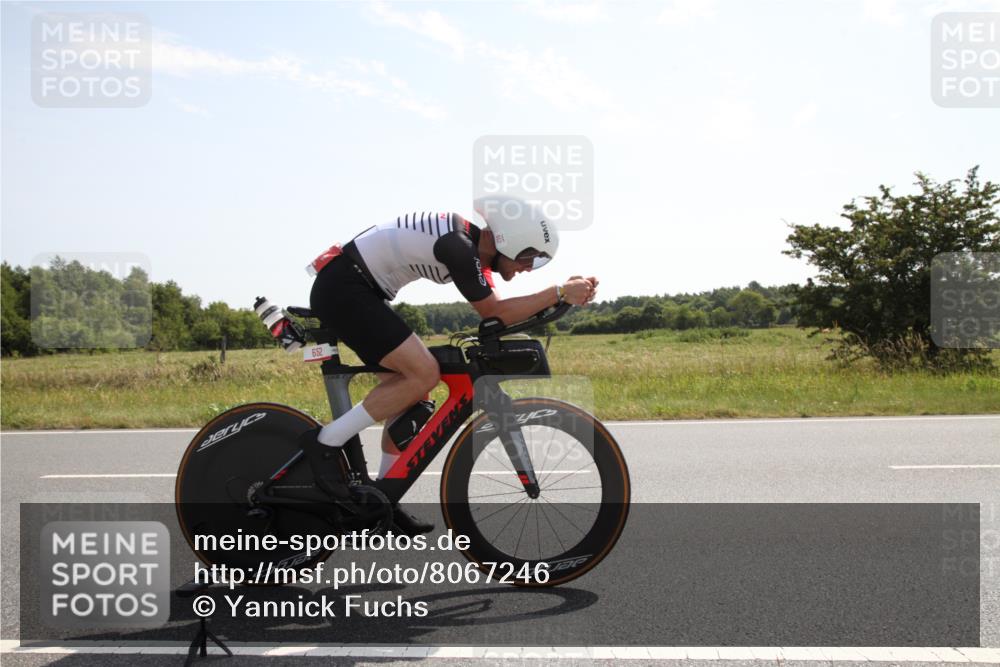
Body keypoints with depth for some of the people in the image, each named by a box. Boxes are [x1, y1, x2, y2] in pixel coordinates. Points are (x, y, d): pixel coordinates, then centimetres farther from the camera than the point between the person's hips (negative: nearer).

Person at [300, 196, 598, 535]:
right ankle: (325, 441, -9)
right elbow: (493, 314, -17)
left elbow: (494, 308, 10)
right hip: (342, 289, -11)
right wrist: (558, 293, -15)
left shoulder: (475, 240, 7)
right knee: (424, 374, -17)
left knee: (407, 386, 9)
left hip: (353, 291, 11)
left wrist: (567, 292, 2)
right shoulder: (460, 246, -22)